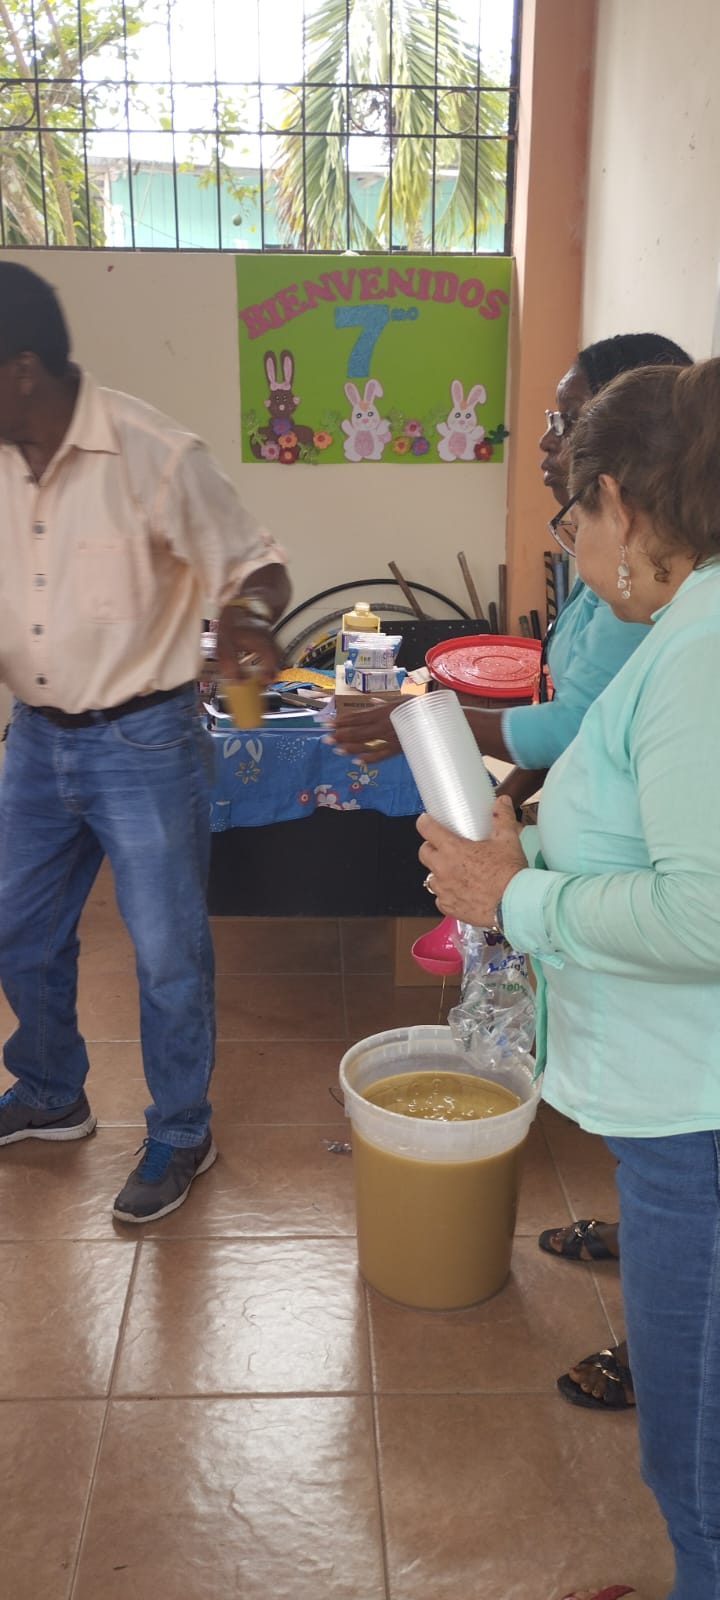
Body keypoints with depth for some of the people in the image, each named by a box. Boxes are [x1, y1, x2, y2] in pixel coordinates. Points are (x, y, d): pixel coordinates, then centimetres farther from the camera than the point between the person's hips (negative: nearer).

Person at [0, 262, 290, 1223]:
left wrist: (246, 615, -34)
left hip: (142, 743, -6)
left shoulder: (154, 456, -18)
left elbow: (257, 566, -11)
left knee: (168, 952, 6)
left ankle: (182, 1136, 29)